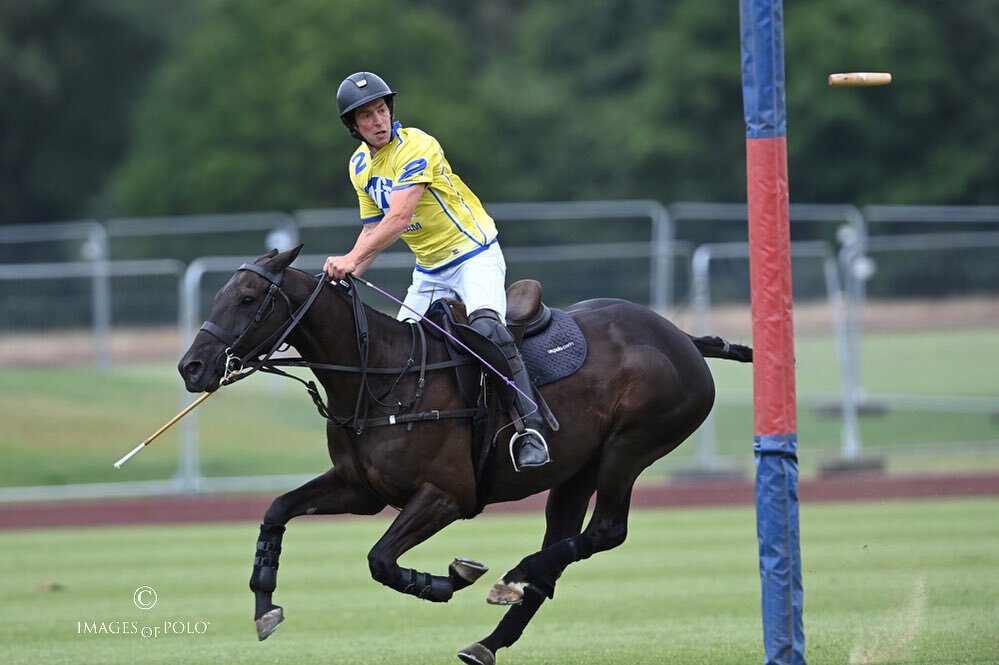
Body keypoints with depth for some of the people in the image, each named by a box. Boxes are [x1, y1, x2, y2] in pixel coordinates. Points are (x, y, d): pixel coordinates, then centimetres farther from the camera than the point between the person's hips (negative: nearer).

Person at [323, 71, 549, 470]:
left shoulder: (415, 146, -20)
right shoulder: (360, 165, 4)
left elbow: (399, 218, -30)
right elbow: (374, 229, 11)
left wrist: (352, 259, -38)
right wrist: (346, 274, -5)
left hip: (475, 254, -9)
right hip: (429, 270, 9)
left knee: (486, 326, -32)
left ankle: (531, 431, -35)